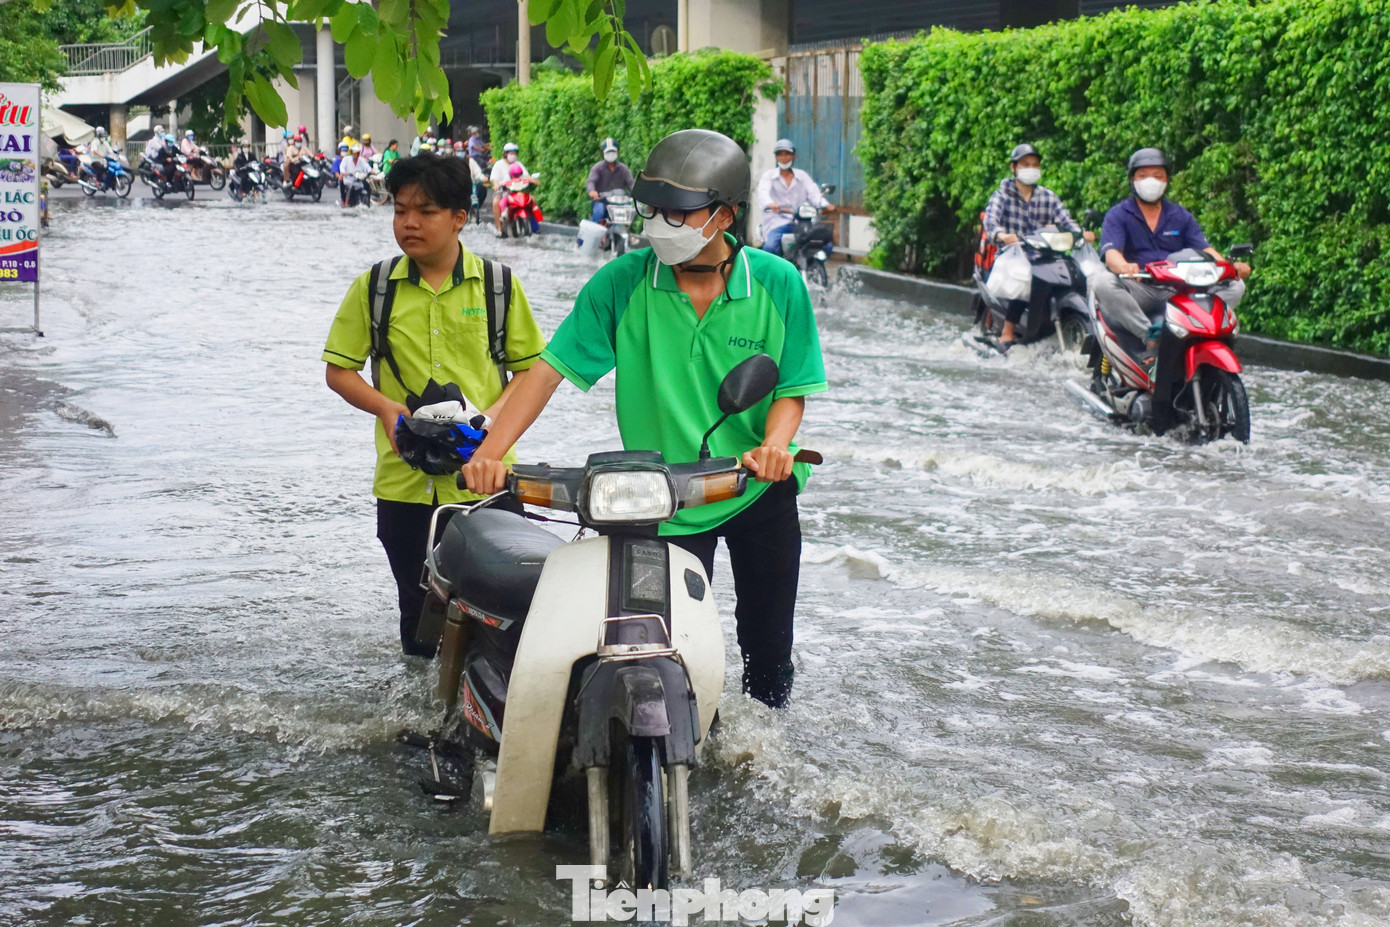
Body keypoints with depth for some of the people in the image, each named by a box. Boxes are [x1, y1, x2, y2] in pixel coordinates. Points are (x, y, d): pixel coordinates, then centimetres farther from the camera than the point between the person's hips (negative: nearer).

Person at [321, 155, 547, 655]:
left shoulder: (499, 285, 3)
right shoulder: (374, 288, 5)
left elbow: (531, 368, 7)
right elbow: (339, 369, 9)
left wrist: (496, 413, -12)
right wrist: (386, 407, -10)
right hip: (405, 481, 1)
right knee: (418, 608, 11)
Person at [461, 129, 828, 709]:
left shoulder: (777, 284, -9)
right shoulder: (623, 282, -10)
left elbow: (793, 387, -5)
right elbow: (551, 368, -12)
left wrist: (774, 446, -27)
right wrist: (490, 452, -23)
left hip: (761, 491, 1)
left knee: (767, 645, 12)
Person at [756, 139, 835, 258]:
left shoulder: (802, 176, 19)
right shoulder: (769, 176, 11)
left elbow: (813, 193, 4)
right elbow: (763, 192, -9)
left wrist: (825, 205, -18)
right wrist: (770, 204, -34)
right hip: (777, 221, -3)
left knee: (827, 246, -15)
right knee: (770, 246, -32)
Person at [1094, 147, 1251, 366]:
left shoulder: (1181, 217, 16)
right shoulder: (1118, 215, 3)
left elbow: (1205, 250, 4)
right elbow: (1111, 253, -14)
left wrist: (1229, 266, -19)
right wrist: (1124, 267, -39)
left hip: (1177, 293, 4)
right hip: (1137, 292, -4)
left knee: (1235, 286, -13)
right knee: (1103, 282, -36)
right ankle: (1150, 336, -34)